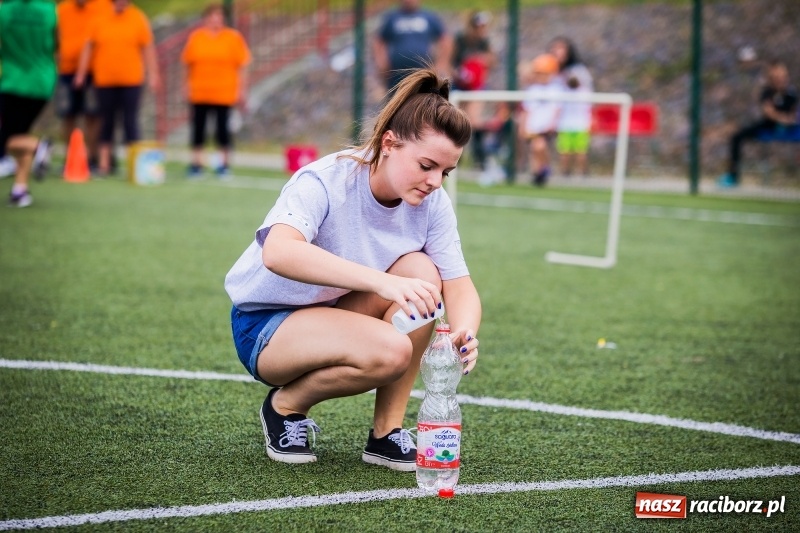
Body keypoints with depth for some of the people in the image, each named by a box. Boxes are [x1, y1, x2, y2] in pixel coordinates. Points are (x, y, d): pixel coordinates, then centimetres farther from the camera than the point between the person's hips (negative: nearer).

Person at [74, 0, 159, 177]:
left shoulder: (139, 19, 1)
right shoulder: (100, 20, 3)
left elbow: (148, 48, 2)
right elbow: (88, 47, 8)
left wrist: (152, 74, -2)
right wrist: (81, 73, 5)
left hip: (131, 81, -1)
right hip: (105, 81, 1)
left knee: (130, 122, -2)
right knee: (107, 122, 6)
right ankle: (103, 164, 10)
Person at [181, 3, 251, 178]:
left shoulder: (233, 38, 0)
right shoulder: (196, 37, 5)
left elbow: (241, 67, 0)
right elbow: (189, 64, 9)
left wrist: (241, 90, -3)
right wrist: (188, 87, 7)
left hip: (224, 93, -2)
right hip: (199, 92, 2)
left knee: (222, 127, 1)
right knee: (198, 127, 2)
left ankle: (225, 163, 12)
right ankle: (196, 162, 9)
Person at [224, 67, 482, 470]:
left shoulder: (432, 202, -10)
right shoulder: (323, 182, -28)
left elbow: (459, 286, -14)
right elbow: (277, 252, -47)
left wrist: (464, 332, -39)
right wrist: (382, 281, -58)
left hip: (338, 316, 6)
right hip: (265, 325, -6)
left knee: (422, 271, -24)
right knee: (389, 352, -34)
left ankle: (386, 433, -13)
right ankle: (286, 405, -3)